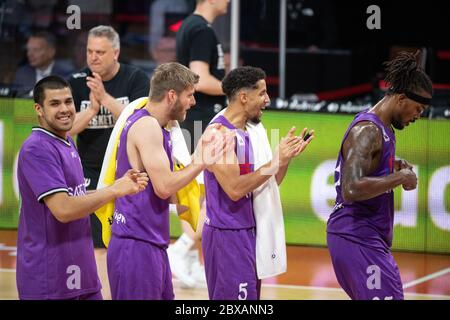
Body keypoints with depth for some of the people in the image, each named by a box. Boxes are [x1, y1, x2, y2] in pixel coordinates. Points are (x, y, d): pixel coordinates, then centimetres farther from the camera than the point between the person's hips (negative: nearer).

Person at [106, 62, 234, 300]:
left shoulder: (154, 126, 16)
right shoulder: (146, 126, -15)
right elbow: (163, 187, -21)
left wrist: (199, 154, 12)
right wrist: (201, 163, -10)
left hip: (153, 244, 10)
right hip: (136, 246, -10)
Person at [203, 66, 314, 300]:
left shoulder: (246, 132, 13)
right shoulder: (220, 133, -15)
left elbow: (268, 184, 17)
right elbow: (234, 189, -23)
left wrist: (286, 156, 2)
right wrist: (275, 162, -20)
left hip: (247, 231, 10)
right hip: (226, 234, -10)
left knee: (250, 296, 12)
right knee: (233, 298, -9)